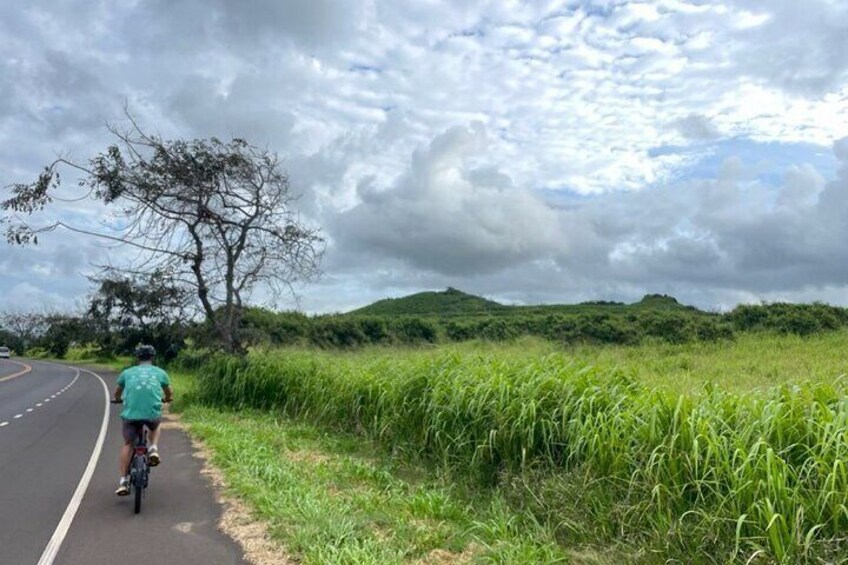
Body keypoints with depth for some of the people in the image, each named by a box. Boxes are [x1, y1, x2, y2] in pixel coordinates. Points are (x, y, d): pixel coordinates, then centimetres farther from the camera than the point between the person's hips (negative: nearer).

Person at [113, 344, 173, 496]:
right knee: (156, 427, 34)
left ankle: (124, 482, 13)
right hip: (153, 413, 0)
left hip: (131, 414, 0)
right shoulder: (160, 372, 15)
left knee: (128, 444, 18)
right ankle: (153, 449, 9)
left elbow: (117, 394, 33)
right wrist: (166, 399, 52)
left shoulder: (127, 372, 17)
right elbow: (169, 394, 29)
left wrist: (118, 399, 56)